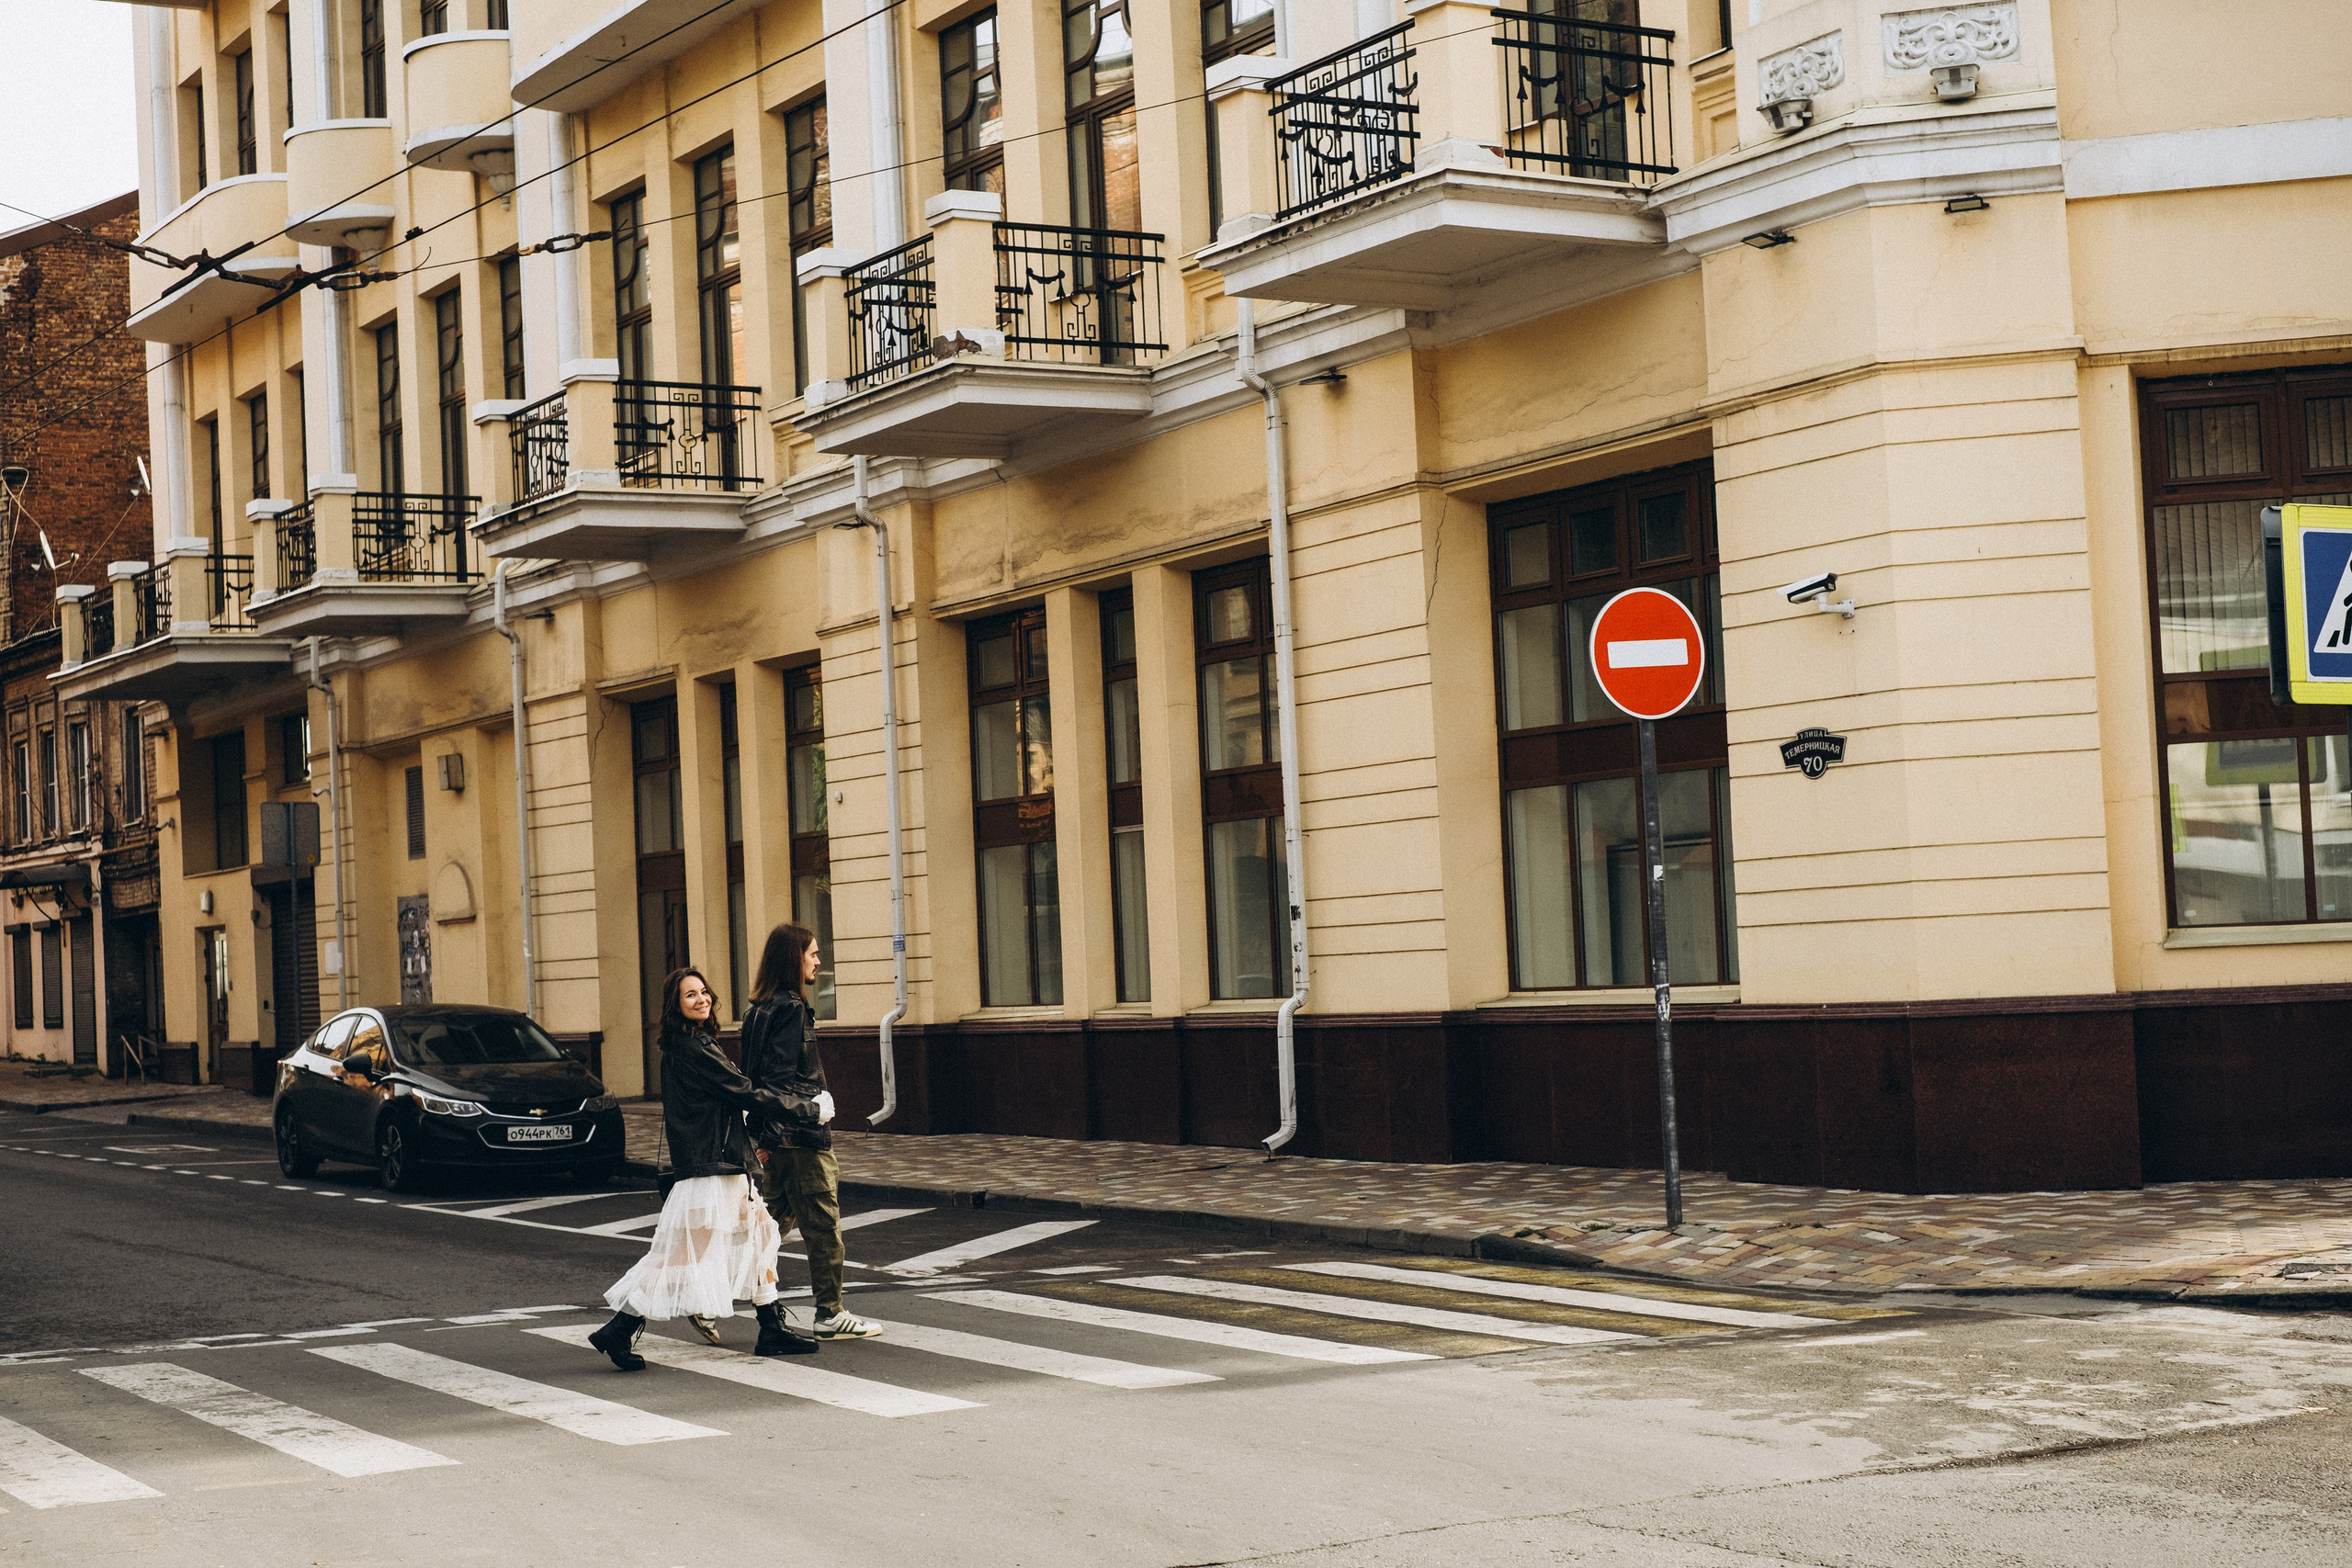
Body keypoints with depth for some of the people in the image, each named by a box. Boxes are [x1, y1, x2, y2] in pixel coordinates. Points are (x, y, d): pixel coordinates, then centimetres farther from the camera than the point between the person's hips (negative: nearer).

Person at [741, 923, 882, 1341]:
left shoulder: (759, 1009, 12)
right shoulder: (790, 1008, -15)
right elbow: (781, 1078, -22)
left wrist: (762, 1136, 18)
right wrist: (814, 1108, -15)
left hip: (775, 1136, 9)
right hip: (801, 1138, -9)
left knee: (774, 1218, 16)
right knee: (823, 1224, -1)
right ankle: (829, 1315, 5)